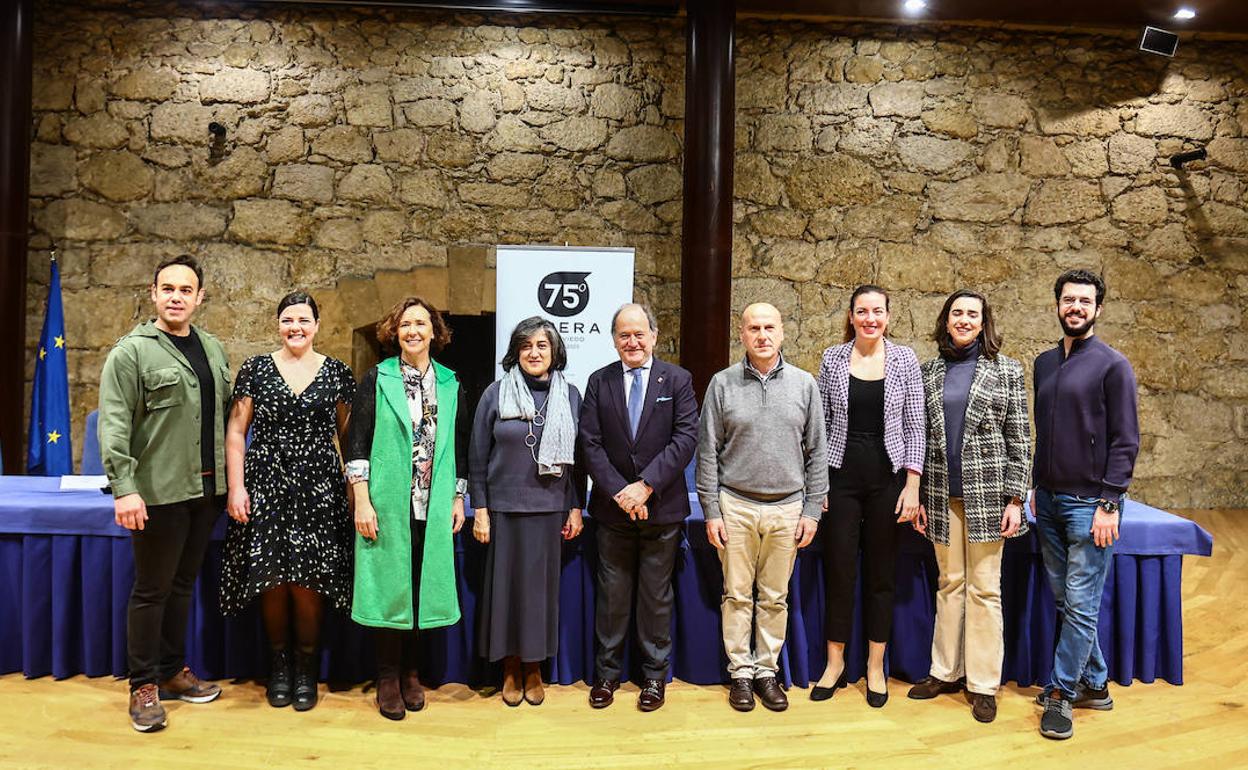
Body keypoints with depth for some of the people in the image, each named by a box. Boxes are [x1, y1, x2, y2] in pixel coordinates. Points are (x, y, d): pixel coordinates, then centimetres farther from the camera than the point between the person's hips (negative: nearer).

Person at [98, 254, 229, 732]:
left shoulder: (212, 348, 11)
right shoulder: (131, 351, -6)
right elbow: (114, 425, -12)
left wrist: (231, 480, 9)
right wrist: (124, 488, -19)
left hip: (206, 489, 6)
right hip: (159, 492, -5)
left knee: (183, 585, 16)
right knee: (152, 589, 4)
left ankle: (173, 672, 29)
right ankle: (143, 686, 18)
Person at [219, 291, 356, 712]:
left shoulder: (337, 373, 6)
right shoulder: (255, 369, 5)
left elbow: (348, 436, 10)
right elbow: (235, 432, 4)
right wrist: (236, 487, -3)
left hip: (319, 488, 0)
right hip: (266, 486, 1)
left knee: (309, 579, -2)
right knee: (271, 576, 3)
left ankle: (306, 668, 16)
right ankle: (279, 663, 23)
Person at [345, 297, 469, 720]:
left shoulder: (450, 384, 8)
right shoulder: (376, 379, 0)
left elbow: (460, 445, 12)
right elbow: (357, 442, -4)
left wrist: (458, 499, 9)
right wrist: (362, 501, -10)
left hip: (434, 507, 3)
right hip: (387, 504, -2)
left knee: (422, 586, 7)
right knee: (389, 585, 2)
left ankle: (410, 671, 23)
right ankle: (387, 678, 17)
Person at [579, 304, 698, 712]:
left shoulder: (678, 380, -1)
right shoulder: (599, 381, 4)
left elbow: (686, 438, -10)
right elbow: (590, 443, -2)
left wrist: (646, 486, -17)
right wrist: (619, 491, -13)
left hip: (662, 508, -1)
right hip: (613, 509, 1)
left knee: (657, 596, 10)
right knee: (612, 594, 10)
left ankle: (655, 674, 24)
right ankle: (607, 672, 25)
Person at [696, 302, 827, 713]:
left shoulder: (804, 384, 3)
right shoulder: (722, 384, -1)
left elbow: (816, 452, 5)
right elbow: (708, 452, 0)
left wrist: (812, 510, 1)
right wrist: (711, 511, -4)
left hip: (786, 508, 1)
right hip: (735, 505, -1)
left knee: (775, 598, 10)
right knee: (737, 595, 7)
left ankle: (767, 671, 24)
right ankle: (740, 672, 20)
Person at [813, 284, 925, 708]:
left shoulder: (905, 359, 1)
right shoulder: (832, 358, 2)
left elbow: (915, 426, 1)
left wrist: (912, 484, -5)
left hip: (887, 477, 0)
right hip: (841, 475, 0)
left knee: (881, 573, 8)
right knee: (838, 570, 4)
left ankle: (876, 666, 23)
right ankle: (835, 662, 21)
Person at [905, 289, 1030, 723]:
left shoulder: (1006, 371, 1)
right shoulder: (929, 372, 7)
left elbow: (1019, 439, -1)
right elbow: (920, 437, 8)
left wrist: (1015, 499, -8)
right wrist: (917, 496, 5)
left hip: (987, 493, -2)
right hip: (942, 495, 3)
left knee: (984, 588, 3)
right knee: (949, 583, 12)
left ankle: (983, 683, 14)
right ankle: (945, 672, 23)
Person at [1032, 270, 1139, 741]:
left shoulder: (1112, 365, -6)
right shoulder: (1044, 363, 11)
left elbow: (1125, 441, -9)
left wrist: (1109, 505, -14)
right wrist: (1036, 487, 13)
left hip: (1089, 503, -6)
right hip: (1049, 500, 6)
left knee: (1080, 604, -1)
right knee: (1065, 600, 11)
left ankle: (1062, 692, 9)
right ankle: (1095, 685, 24)